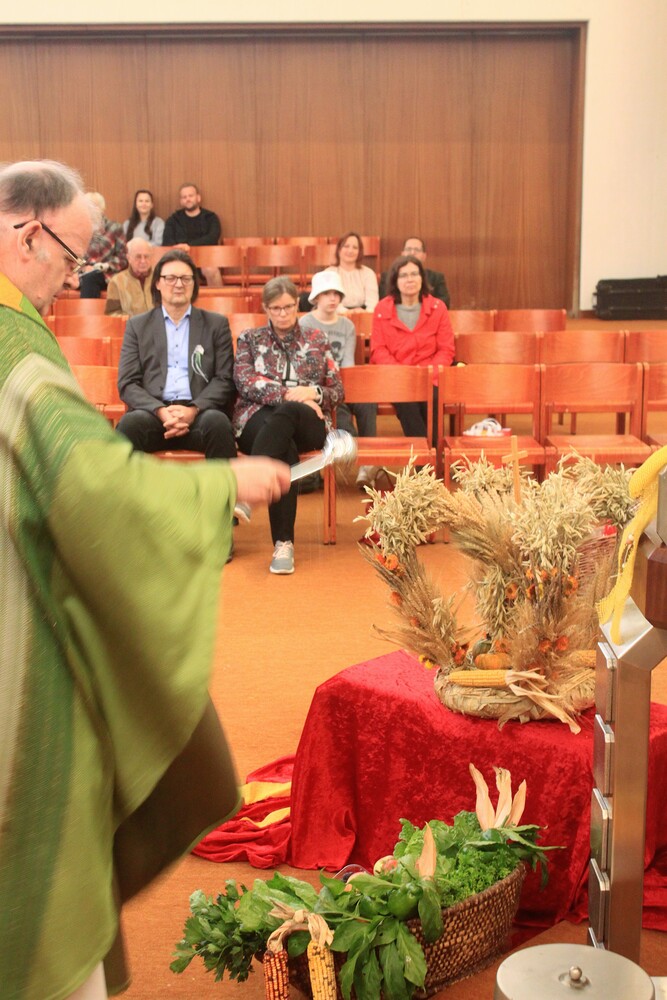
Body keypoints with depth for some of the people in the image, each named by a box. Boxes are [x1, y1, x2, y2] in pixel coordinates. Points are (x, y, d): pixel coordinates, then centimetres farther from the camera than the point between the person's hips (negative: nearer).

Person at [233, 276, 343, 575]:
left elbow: (337, 391, 16)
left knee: (284, 413, -40)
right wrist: (288, 393, -14)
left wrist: (314, 393, -8)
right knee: (285, 452, -39)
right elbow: (244, 381, 0)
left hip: (307, 423, 0)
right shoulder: (249, 339, 19)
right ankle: (283, 543, -41)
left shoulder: (317, 340, 21)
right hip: (258, 419, 0)